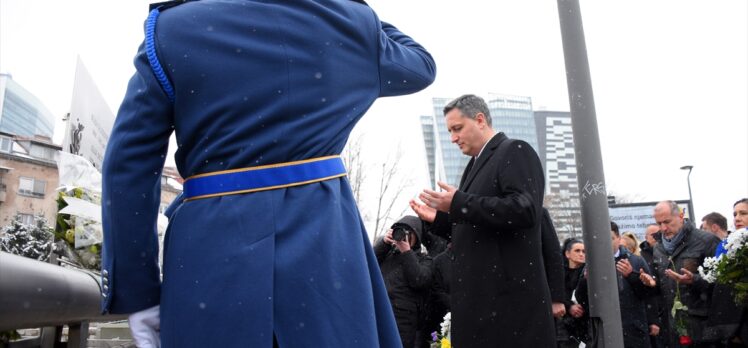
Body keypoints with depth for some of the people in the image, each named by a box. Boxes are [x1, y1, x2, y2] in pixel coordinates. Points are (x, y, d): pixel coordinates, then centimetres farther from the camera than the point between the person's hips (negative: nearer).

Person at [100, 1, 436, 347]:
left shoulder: (171, 30, 5)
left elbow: (127, 171, 0)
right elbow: (421, 64, 27)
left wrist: (136, 293, 3)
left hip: (210, 251, 1)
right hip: (324, 236, 0)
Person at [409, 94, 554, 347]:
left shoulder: (515, 152, -6)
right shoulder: (476, 165, 20)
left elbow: (526, 210, -22)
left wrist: (459, 203, -21)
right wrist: (438, 218, 8)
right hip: (478, 295, 8)